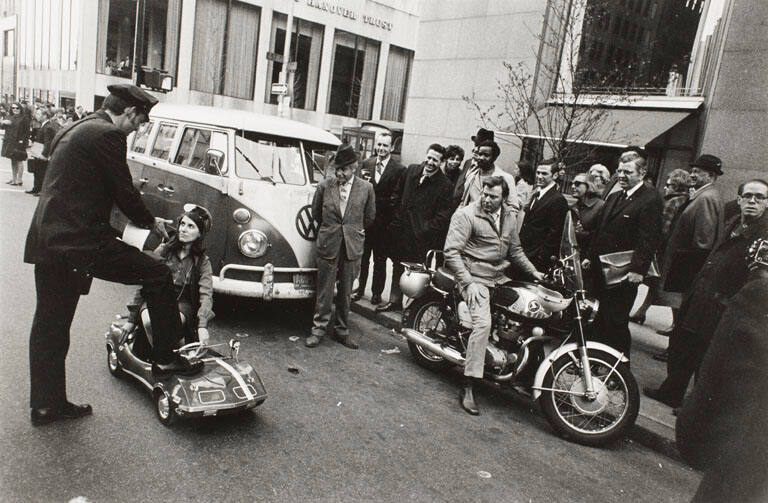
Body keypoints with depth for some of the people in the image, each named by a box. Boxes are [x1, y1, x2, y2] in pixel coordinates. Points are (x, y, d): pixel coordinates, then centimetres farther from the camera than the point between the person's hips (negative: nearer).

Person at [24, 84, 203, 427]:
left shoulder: (73, 131, 20)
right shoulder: (108, 135, -10)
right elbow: (124, 193, -9)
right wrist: (151, 222, 9)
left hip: (46, 240, 10)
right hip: (81, 241, -10)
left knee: (49, 325, 15)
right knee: (158, 275, 0)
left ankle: (46, 404, 26)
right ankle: (164, 358, 7)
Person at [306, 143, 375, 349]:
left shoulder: (366, 188, -3)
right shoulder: (324, 186, -3)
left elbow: (369, 217, 10)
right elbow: (315, 213, 11)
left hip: (353, 247, 1)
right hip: (328, 246, 0)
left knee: (346, 291, 10)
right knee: (324, 291, 6)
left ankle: (342, 329, 23)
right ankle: (319, 328, 19)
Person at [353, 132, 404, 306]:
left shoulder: (399, 170, -7)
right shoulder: (366, 164, 4)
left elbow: (395, 199, -10)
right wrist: (362, 180, -15)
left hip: (383, 222, -3)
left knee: (380, 260, 10)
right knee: (362, 257, 14)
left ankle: (377, 292, 23)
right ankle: (360, 289, 28)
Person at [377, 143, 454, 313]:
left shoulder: (445, 185, -12)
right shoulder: (412, 170, 4)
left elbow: (443, 216, -13)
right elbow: (399, 193, 17)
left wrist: (424, 230, -17)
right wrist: (396, 220, 14)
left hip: (422, 237, -6)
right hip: (402, 229, 6)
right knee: (398, 267, 17)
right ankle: (394, 300, 32)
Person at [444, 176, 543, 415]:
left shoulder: (509, 217, 12)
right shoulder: (466, 214, -9)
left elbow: (515, 250, 22)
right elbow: (452, 251, -15)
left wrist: (533, 272, 11)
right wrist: (468, 283, -21)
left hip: (499, 277, 8)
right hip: (474, 277, -7)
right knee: (483, 323, -25)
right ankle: (468, 389, -20)